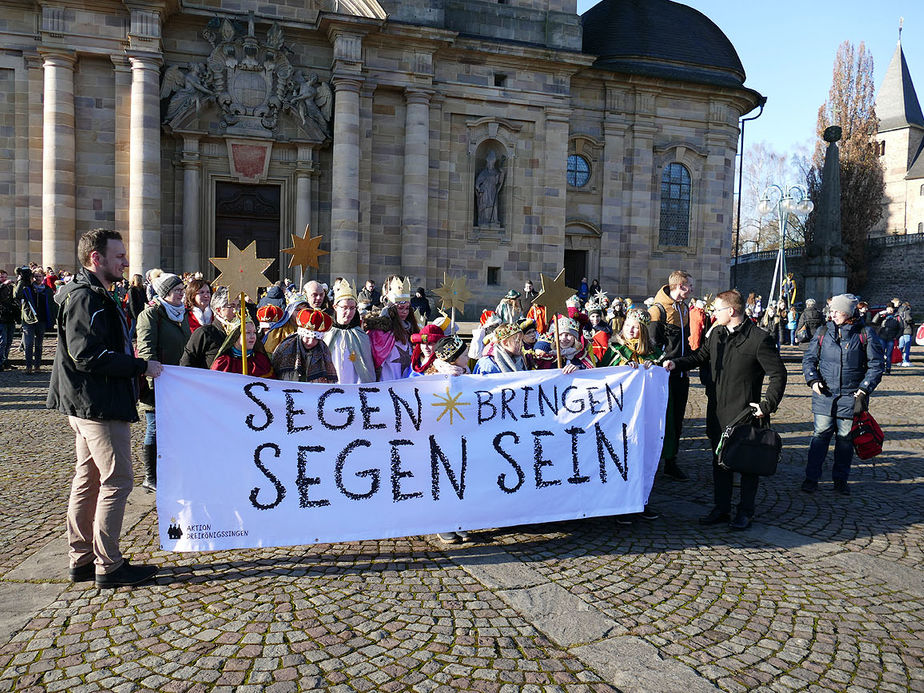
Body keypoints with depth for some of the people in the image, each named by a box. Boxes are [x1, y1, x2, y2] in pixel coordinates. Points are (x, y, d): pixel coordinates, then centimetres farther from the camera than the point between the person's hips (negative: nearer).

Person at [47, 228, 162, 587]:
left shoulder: (93, 295, 17)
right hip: (101, 405, -11)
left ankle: (82, 560, 25)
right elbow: (87, 355, -24)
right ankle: (108, 565, 4)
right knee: (116, 481, -5)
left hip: (89, 405, 11)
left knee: (89, 480, 15)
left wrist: (135, 366, 13)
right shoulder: (85, 297, -16)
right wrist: (141, 366, -18)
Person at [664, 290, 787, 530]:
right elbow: (701, 356, 21)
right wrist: (676, 363, 5)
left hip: (745, 413, -6)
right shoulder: (716, 334, 7)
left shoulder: (759, 339, -13)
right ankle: (722, 508, 26)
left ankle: (745, 511, 20)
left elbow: (778, 374, -10)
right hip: (717, 411, 7)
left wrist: (767, 406, -15)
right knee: (719, 460, 14)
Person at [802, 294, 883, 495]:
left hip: (851, 396, -1)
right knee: (820, 435, 2)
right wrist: (813, 380, -4)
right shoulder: (823, 331, 4)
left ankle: (840, 480, 21)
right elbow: (809, 358, 10)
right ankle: (811, 478, 11)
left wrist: (864, 388, -7)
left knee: (846, 439, 7)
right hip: (824, 394, 1)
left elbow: (876, 365, 2)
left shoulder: (864, 334, -1)